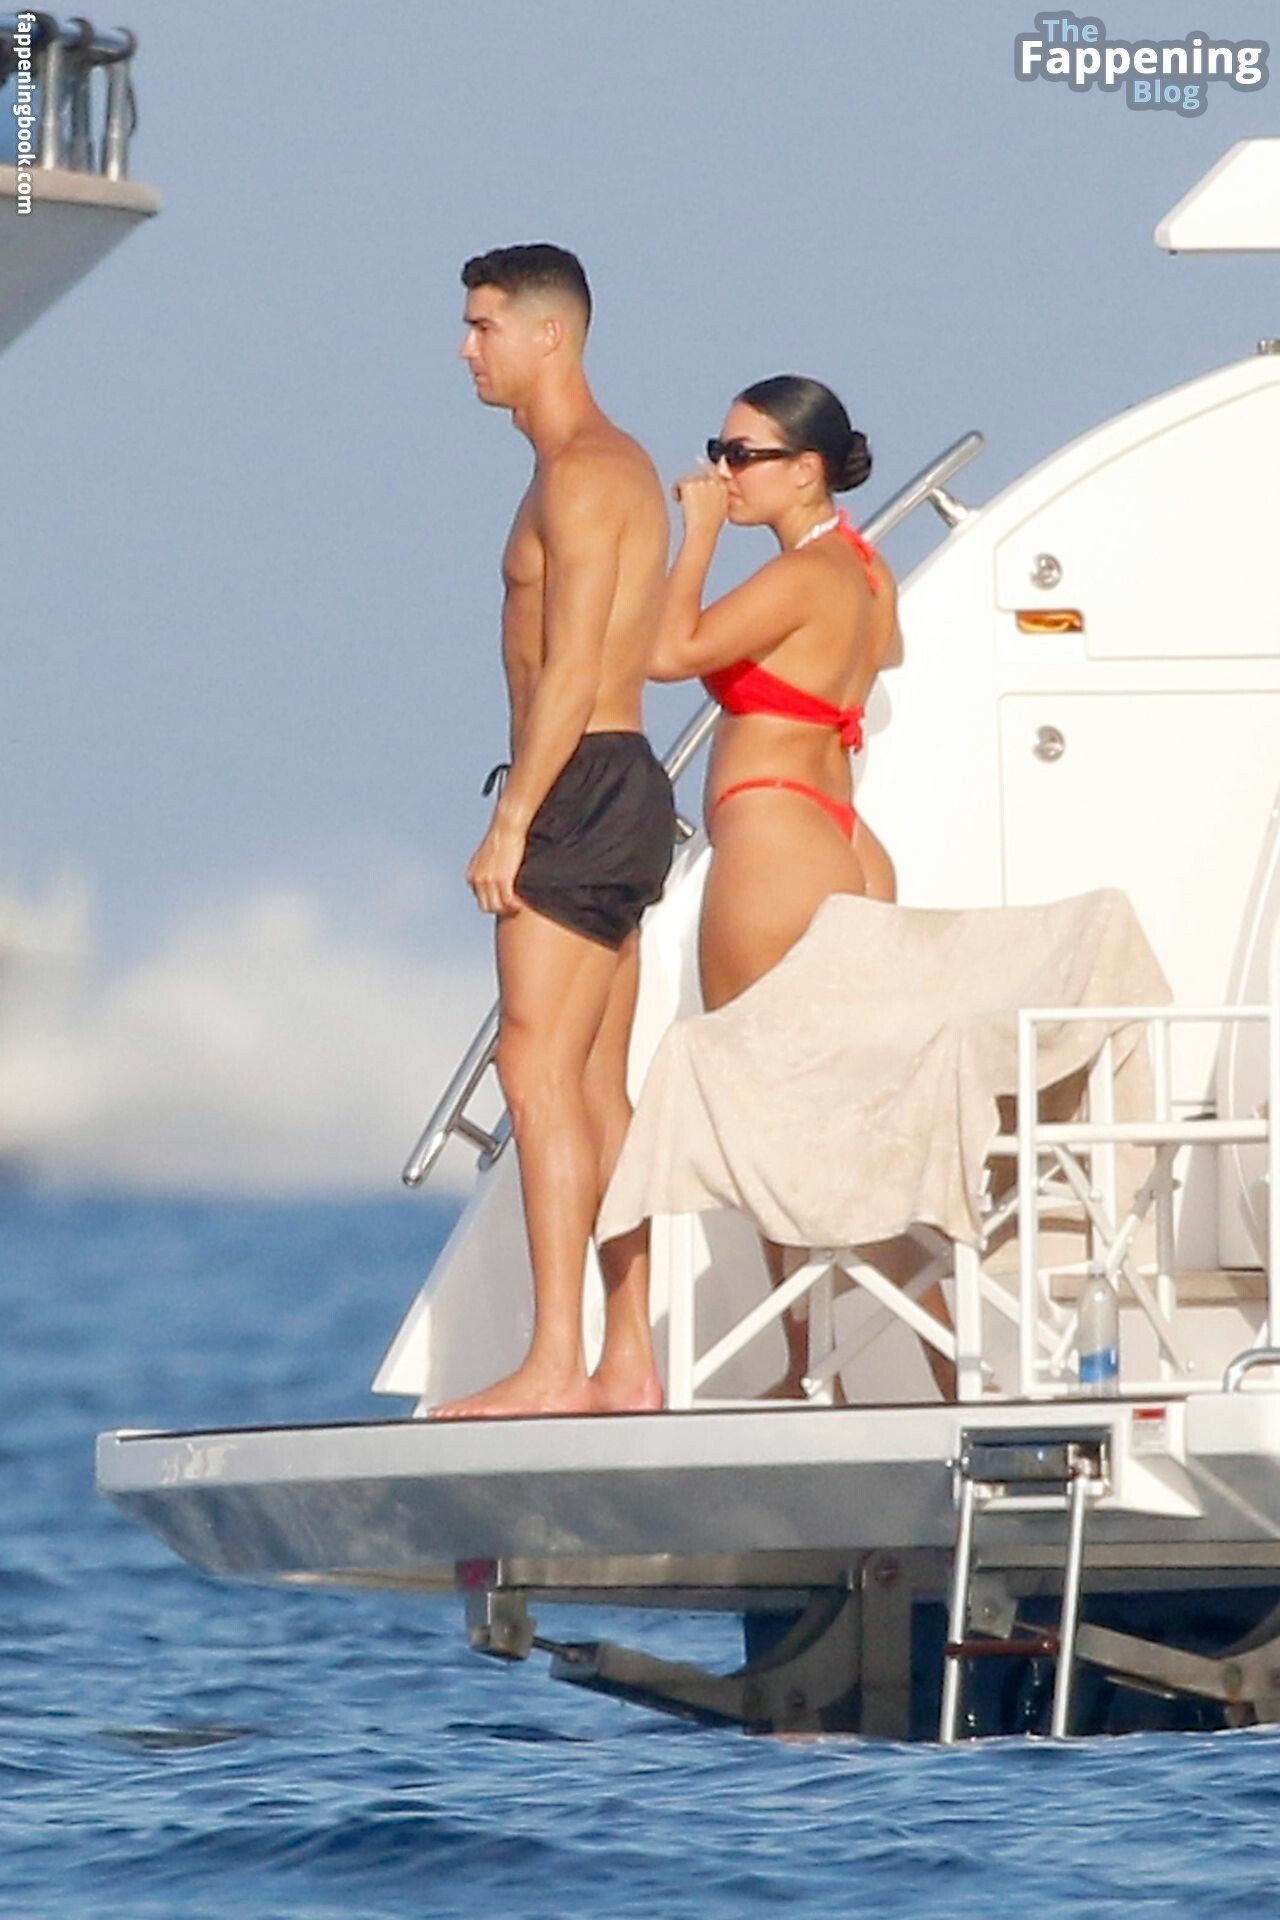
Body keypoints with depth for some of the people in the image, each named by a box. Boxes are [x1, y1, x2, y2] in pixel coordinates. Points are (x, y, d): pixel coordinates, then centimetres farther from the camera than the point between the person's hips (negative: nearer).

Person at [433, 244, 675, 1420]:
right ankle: (629, 1363, 9)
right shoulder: (613, 466, 19)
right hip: (619, 794, 11)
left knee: (540, 1072, -13)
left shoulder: (582, 475, -12)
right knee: (599, 1093, 9)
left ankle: (557, 1366, -18)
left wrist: (511, 823, -20)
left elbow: (571, 669, -19)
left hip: (583, 792, -11)